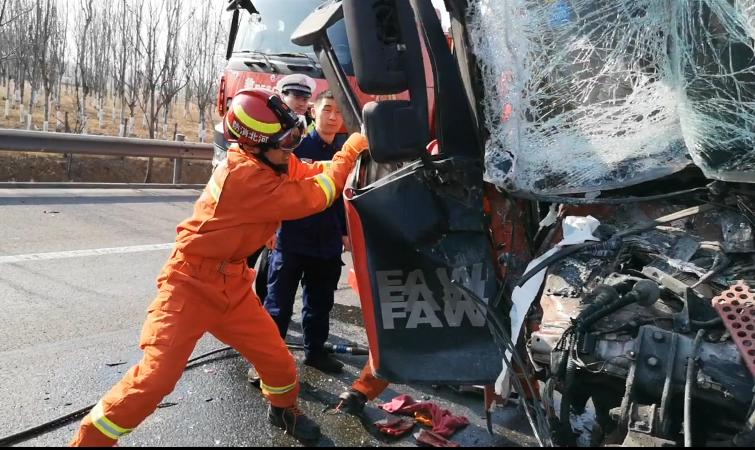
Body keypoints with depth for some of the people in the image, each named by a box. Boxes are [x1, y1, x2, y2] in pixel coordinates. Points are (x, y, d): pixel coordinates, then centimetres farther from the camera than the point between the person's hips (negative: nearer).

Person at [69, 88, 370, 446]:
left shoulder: (271, 162, -1)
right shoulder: (245, 176, -28)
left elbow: (316, 174, 3)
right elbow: (314, 196, -25)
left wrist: (356, 146, -9)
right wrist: (351, 150, -15)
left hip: (231, 283, 8)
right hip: (192, 283, -8)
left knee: (276, 357, 13)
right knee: (157, 374, -9)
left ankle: (283, 409, 42)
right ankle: (89, 439, 12)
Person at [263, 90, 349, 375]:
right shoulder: (296, 145, -7)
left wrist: (344, 231, 19)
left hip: (328, 243, 5)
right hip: (292, 239, -5)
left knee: (321, 301, 16)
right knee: (279, 302, 2)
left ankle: (315, 349, 32)